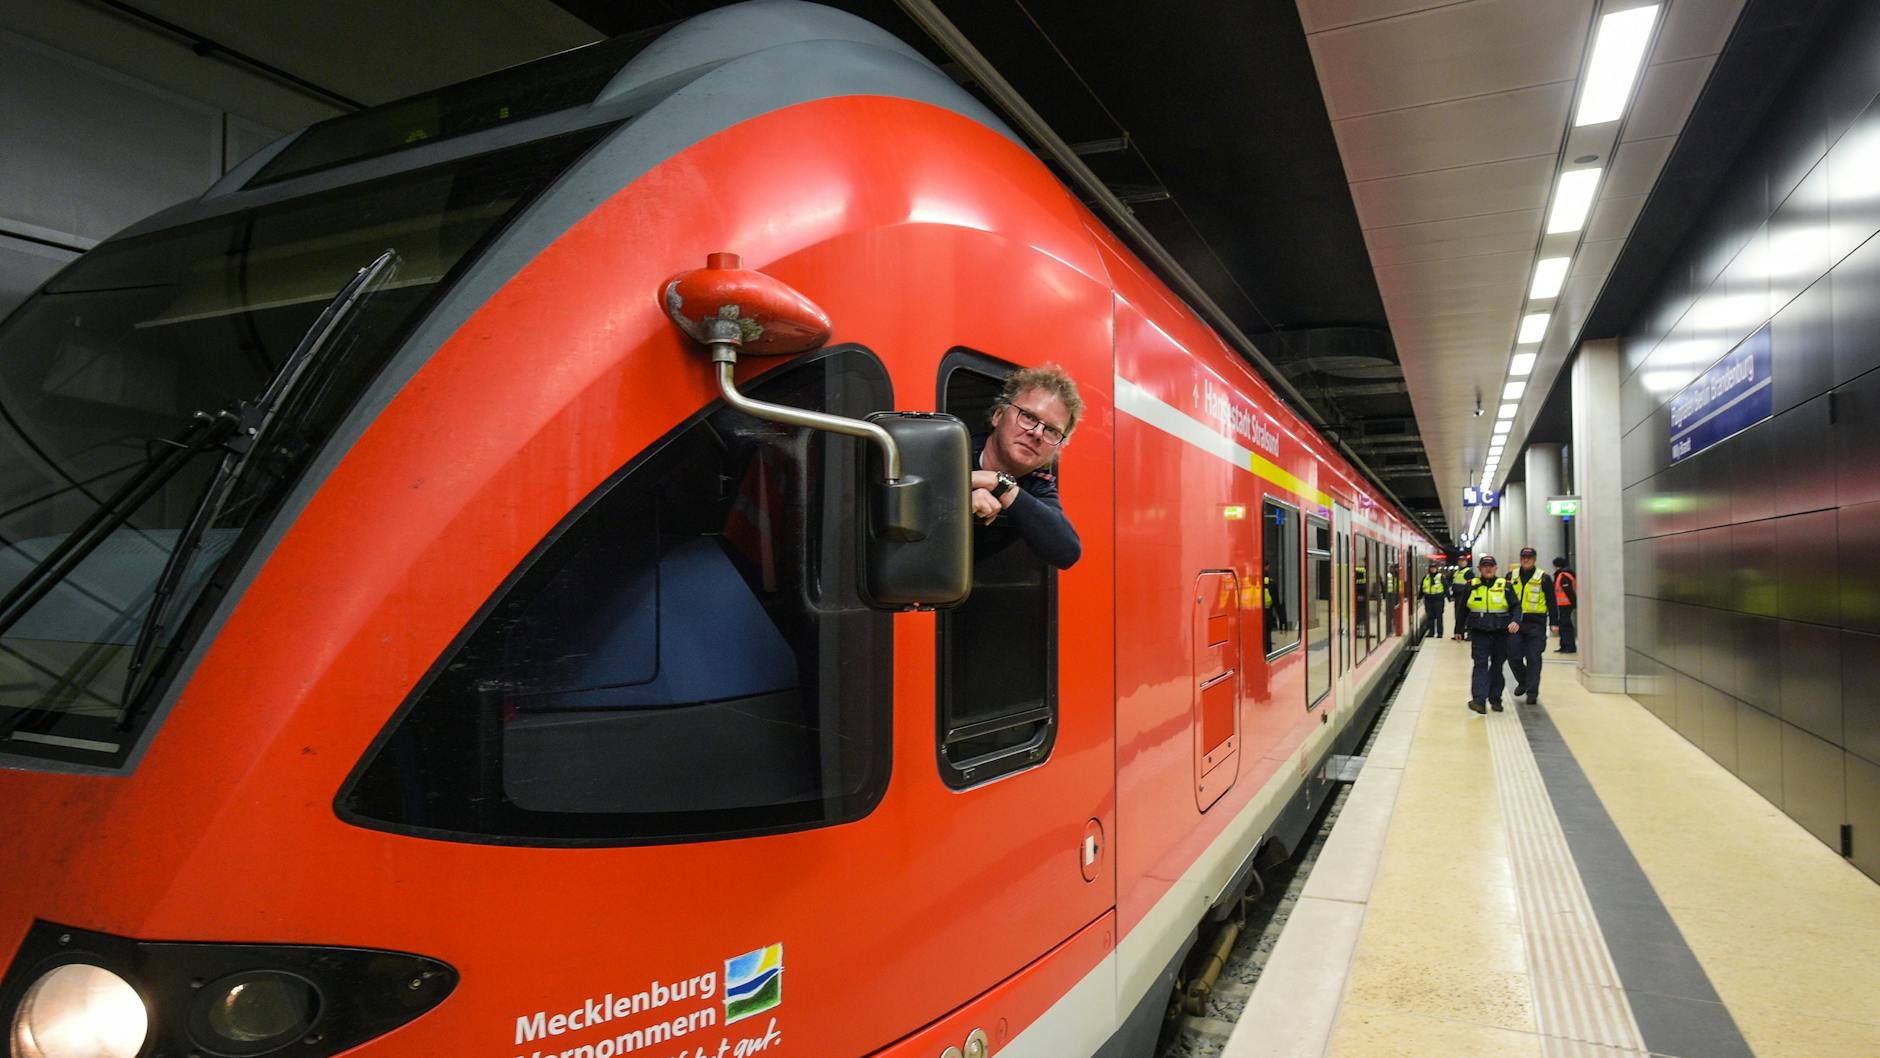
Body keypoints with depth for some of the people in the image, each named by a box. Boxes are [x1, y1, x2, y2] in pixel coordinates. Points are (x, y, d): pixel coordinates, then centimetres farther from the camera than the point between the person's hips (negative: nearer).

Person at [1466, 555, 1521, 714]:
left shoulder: (1505, 586, 2)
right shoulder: (1472, 586, 5)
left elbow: (1516, 606, 1)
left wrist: (1516, 621, -18)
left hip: (1501, 633, 0)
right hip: (1479, 633, 0)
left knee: (1497, 666, 9)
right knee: (1480, 665, -10)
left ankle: (1495, 699, 21)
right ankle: (1479, 700, -19)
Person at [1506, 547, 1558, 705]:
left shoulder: (1544, 578, 1)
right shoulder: (1512, 577, 9)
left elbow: (1551, 602, 1)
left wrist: (1554, 623, -4)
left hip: (1536, 623, -3)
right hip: (1515, 622, 3)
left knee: (1533, 659, -2)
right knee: (1514, 657, 1)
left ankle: (1532, 692, 6)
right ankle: (1523, 682, 26)